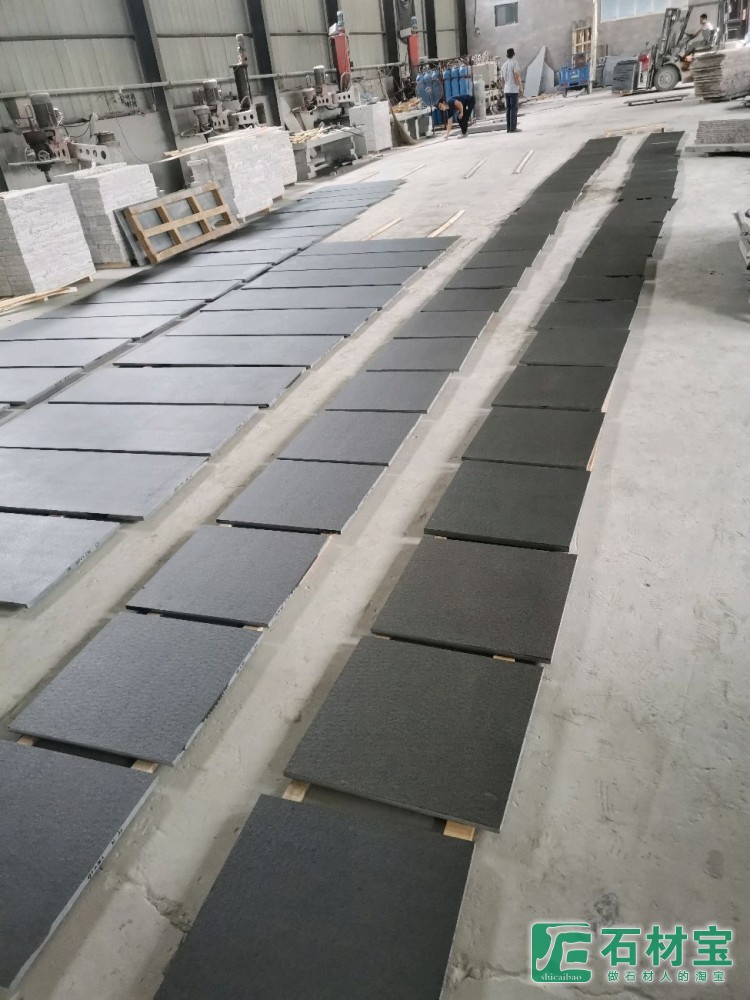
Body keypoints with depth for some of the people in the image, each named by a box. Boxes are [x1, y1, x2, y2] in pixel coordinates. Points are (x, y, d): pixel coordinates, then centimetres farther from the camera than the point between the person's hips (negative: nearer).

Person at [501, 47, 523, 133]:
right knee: (514, 108, -6)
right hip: (514, 90, -6)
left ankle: (509, 128, 6)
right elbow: (517, 77, -12)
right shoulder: (515, 63, -5)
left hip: (506, 90, 6)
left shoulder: (503, 65, 15)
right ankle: (513, 127, -11)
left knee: (508, 109, 7)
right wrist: (521, 88, -9)